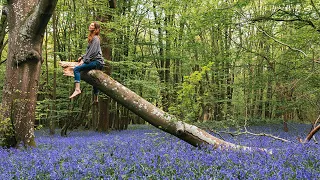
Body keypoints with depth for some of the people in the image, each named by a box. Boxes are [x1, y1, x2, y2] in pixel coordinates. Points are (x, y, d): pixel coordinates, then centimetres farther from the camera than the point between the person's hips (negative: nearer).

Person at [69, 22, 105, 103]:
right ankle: (95, 99, 30)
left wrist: (84, 61, -18)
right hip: (97, 62, 11)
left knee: (76, 69, -21)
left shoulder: (95, 38, -8)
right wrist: (82, 57, 12)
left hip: (96, 62, -11)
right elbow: (89, 52, 25)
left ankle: (77, 89, -32)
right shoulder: (92, 38, 22)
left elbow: (92, 52, -17)